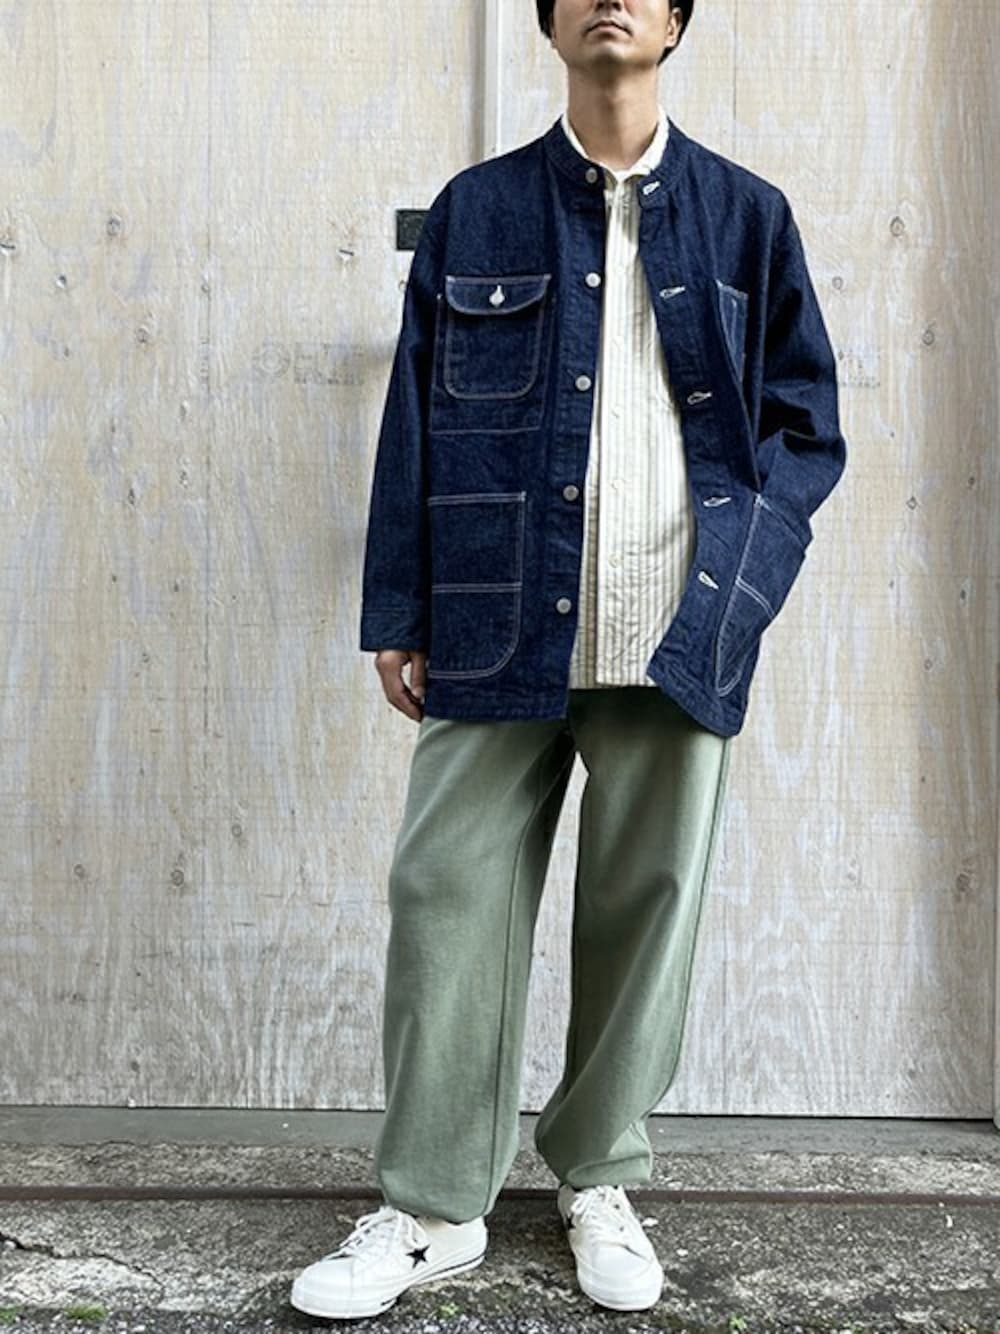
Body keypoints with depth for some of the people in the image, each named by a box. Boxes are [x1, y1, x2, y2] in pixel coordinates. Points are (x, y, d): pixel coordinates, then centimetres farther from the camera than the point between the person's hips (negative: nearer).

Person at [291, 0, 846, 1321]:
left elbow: (808, 426, 10)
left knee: (645, 912, 7)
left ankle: (600, 1183, 27)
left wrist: (734, 584, -5)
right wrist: (398, 613, 2)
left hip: (674, 641, 1)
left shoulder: (747, 216, 11)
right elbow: (413, 424, 9)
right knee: (450, 897, -1)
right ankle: (435, 1209, 14)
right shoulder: (473, 212, 11)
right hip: (498, 627, 0)